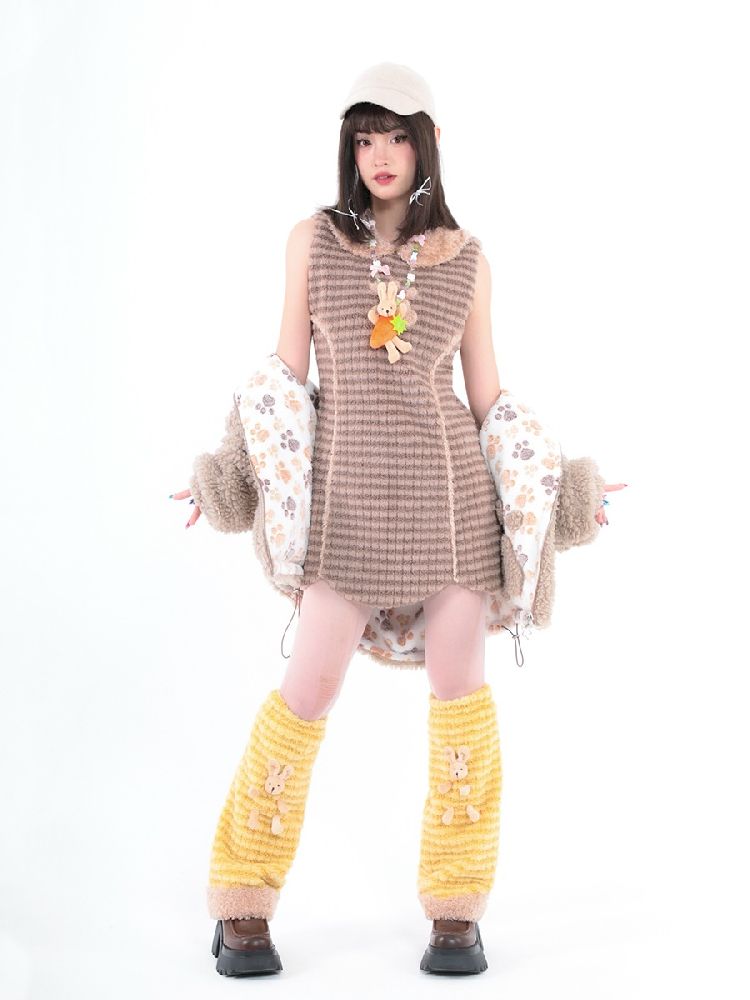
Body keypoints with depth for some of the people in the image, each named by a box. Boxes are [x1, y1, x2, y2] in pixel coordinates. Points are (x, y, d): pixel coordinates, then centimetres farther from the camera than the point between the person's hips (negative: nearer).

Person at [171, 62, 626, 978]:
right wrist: (235, 470, -2)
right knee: (308, 692, -3)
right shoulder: (313, 238, 6)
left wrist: (547, 483, 6)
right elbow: (288, 369, 7)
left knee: (459, 686, 2)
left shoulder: (465, 257, 7)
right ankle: (242, 905, 10)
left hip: (450, 483, 1)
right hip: (347, 488, -1)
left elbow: (486, 392, 11)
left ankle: (456, 909, 14)